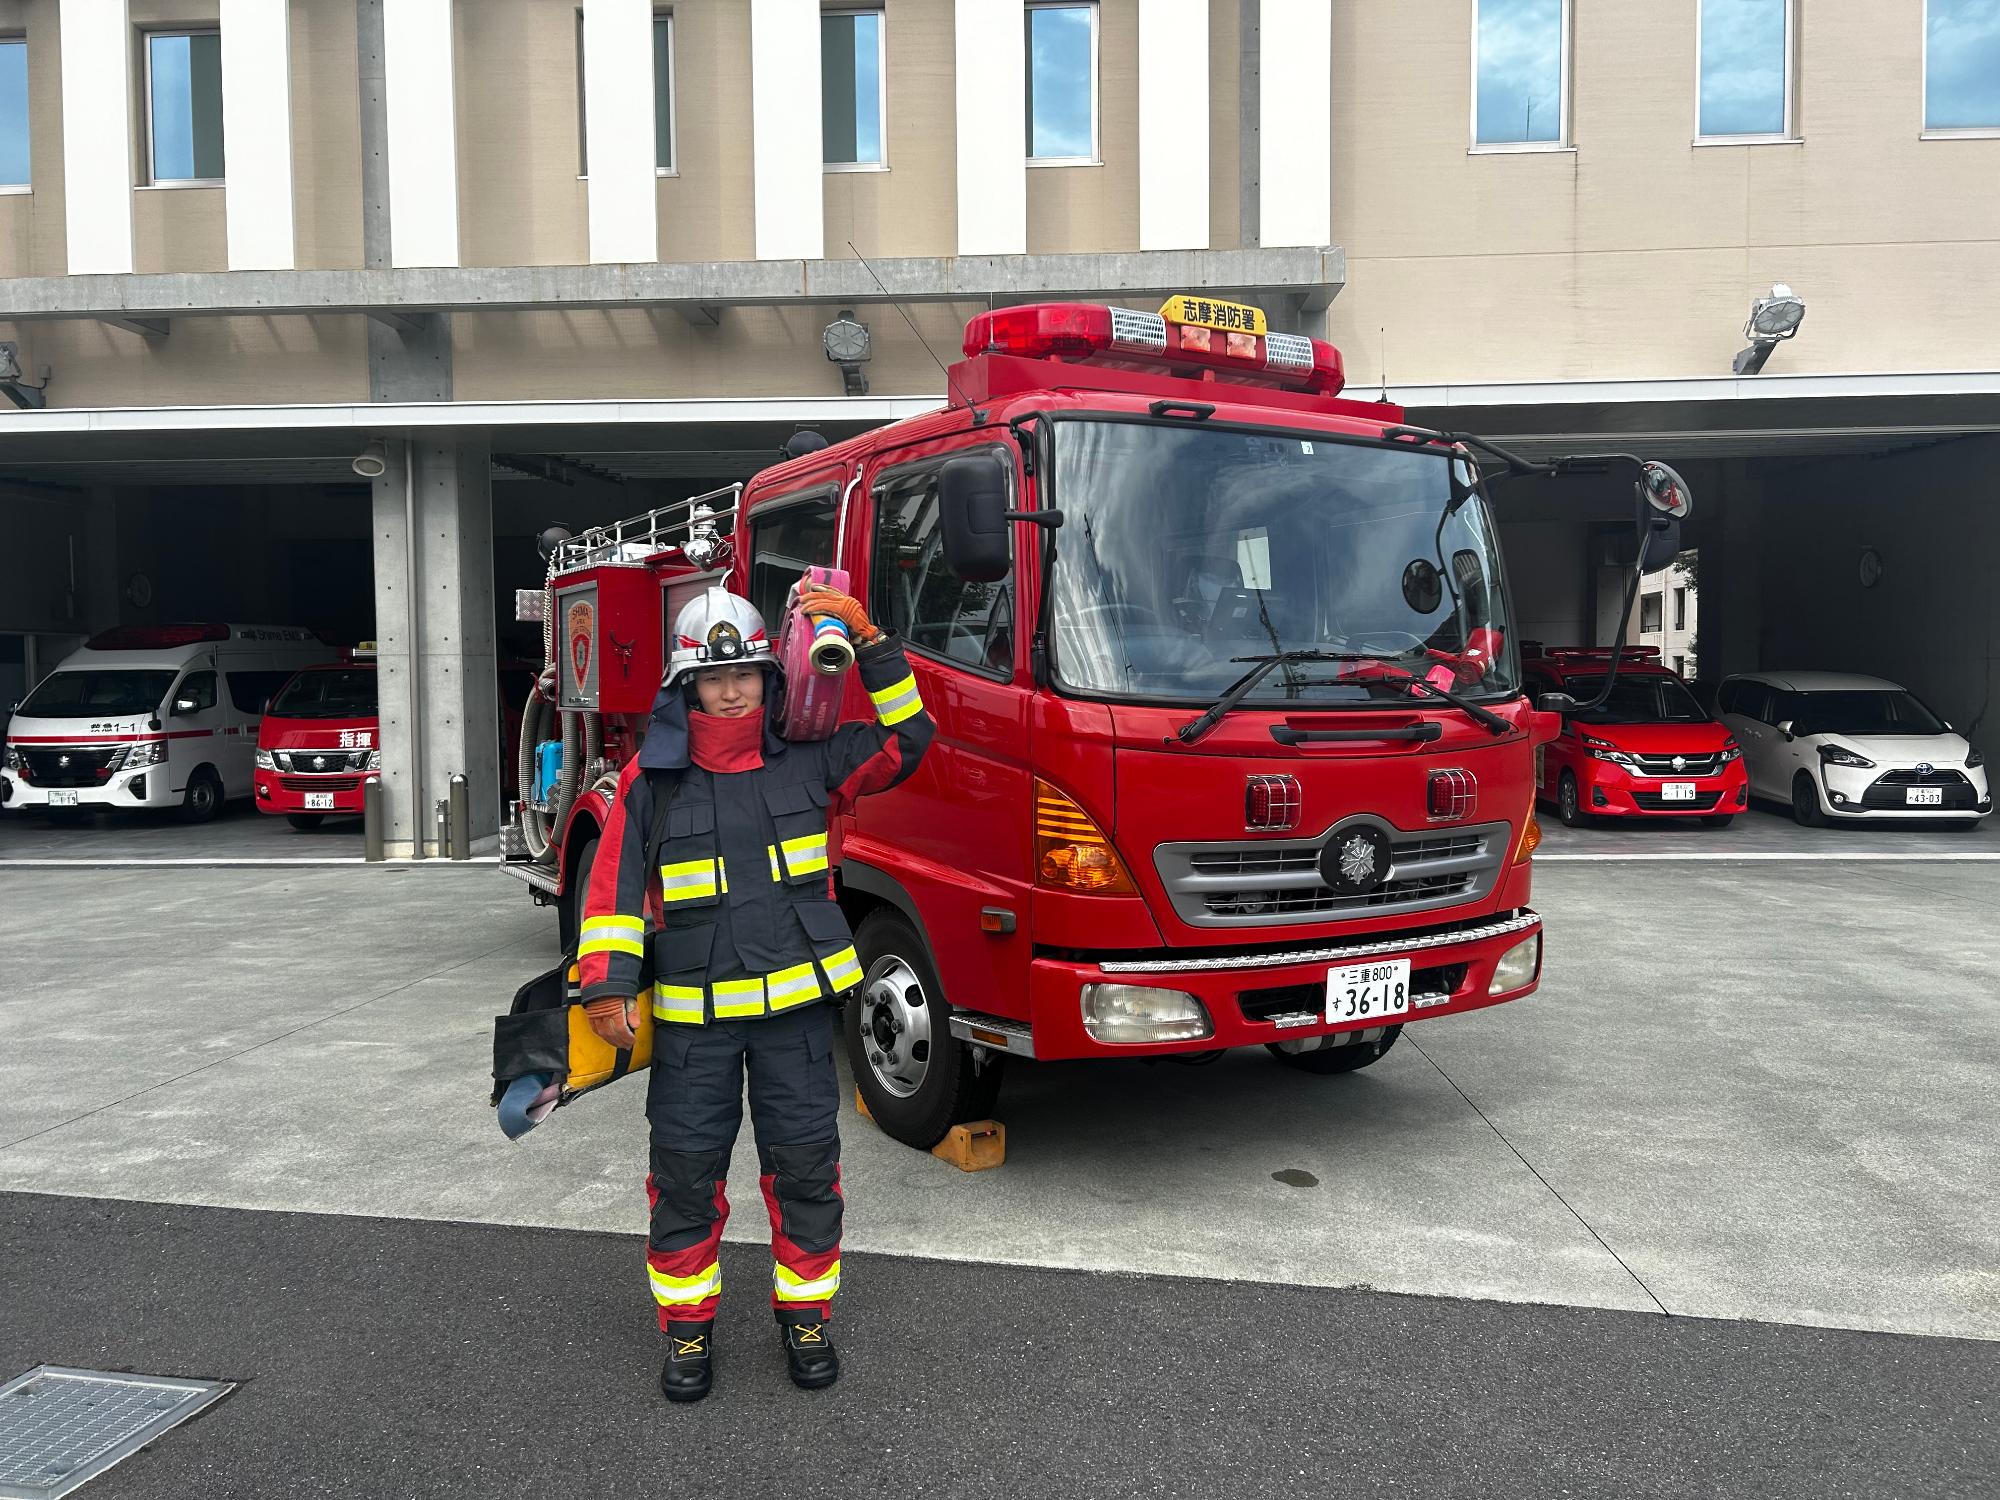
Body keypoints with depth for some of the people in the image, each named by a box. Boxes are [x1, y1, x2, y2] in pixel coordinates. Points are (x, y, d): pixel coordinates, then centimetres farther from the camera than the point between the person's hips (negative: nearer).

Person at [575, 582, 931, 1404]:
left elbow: (907, 738, 1)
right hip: (693, 1017, -1)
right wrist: (606, 987, -9)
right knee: (686, 1171, 8)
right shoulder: (651, 779, -2)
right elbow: (615, 886, -2)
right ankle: (688, 1323, 27)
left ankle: (806, 1313, 28)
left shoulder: (807, 760, 1)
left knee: (805, 1167, 9)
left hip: (795, 1006, 1)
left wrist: (868, 641, -7)